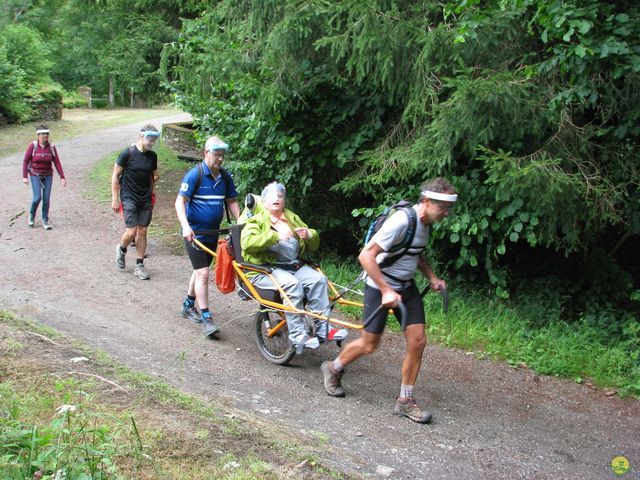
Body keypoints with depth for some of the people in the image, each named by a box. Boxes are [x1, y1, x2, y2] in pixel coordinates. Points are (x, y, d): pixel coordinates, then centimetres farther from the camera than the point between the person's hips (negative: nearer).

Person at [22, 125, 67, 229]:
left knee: (46, 198, -1)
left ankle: (45, 221, 12)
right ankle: (32, 215, 16)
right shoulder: (32, 146, -14)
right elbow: (26, 161, -9)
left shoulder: (51, 147, -7)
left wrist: (62, 177, -10)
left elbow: (57, 163, -5)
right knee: (37, 197, -12)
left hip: (47, 175, 2)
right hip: (35, 175, -2)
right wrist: (24, 177, -14)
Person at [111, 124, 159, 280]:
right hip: (129, 198, -5)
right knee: (131, 232, -10)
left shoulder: (152, 156, 4)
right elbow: (115, 175, -6)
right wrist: (115, 199, -8)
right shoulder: (128, 153, -11)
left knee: (142, 232, 6)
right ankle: (121, 250, 23)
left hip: (145, 199, 5)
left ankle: (139, 266, 15)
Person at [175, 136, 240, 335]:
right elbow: (180, 202, -18)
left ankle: (188, 306, 35)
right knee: (203, 274, -11)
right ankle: (206, 318, -6)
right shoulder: (195, 174, -14)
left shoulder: (225, 177, 4)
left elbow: (231, 201, 11)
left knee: (200, 271, 18)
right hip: (194, 234, -6)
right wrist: (185, 227, -31)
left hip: (213, 234, 7)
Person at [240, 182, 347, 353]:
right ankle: (297, 335, -31)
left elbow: (314, 245, 23)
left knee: (318, 279, -22)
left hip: (294, 266, 5)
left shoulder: (293, 218, 22)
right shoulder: (257, 220, 6)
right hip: (265, 269, -5)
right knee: (292, 284, -34)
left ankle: (322, 329, -21)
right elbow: (247, 243, -16)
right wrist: (275, 236, -23)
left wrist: (309, 235, -2)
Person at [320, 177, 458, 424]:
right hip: (381, 287, -8)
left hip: (406, 286, 8)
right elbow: (366, 256, -28)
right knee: (369, 345, 3)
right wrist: (386, 291, -28)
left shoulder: (425, 223, 1)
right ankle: (333, 370, 32)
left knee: (418, 341, 0)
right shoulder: (401, 220, -27)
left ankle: (405, 401, 12)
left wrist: (432, 278, 8)